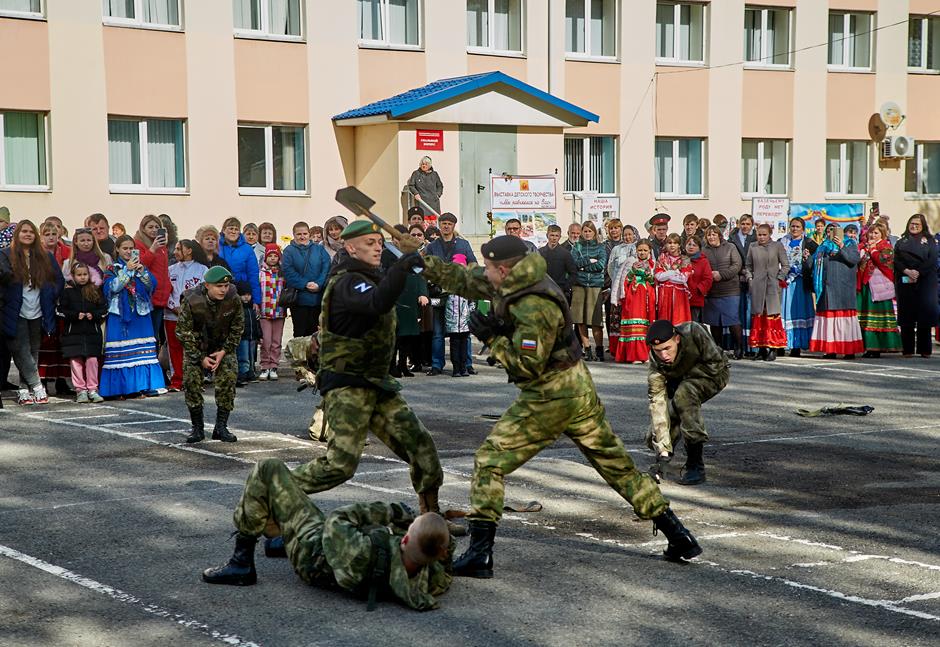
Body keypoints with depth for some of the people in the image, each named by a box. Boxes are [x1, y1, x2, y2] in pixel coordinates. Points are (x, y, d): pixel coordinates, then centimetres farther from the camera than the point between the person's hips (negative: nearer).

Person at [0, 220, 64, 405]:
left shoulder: (46, 257, 10)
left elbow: (58, 280, 14)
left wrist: (50, 296, 1)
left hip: (38, 314, 3)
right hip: (17, 315, -3)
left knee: (33, 353, 6)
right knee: (22, 352, -8)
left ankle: (25, 389, 13)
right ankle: (37, 386, -1)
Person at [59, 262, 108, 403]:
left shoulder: (95, 291, 8)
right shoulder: (67, 292, 3)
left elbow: (104, 308, 7)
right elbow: (61, 310, 0)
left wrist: (94, 315, -10)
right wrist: (76, 315, -14)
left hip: (92, 332, 1)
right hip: (73, 332, -1)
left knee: (92, 360, -2)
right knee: (76, 361, -1)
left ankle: (92, 389, 6)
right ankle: (80, 390, 7)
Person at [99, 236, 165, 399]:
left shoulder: (141, 265, 14)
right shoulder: (112, 269, 5)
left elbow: (152, 286, 1)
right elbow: (112, 287, -11)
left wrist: (142, 271, -14)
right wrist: (127, 270, -15)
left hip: (140, 313, 3)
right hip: (120, 314, -3)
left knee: (143, 350, -2)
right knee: (122, 351, -6)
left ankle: (145, 384, 0)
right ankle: (123, 386, -3)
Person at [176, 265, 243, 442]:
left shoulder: (234, 300, -19)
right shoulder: (191, 301, -25)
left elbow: (237, 329, -5)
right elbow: (183, 332, -16)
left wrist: (224, 351, -15)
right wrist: (200, 357, -17)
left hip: (223, 347, 1)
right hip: (196, 347, -1)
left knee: (228, 378, -15)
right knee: (191, 380, -12)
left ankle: (221, 427, -5)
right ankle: (197, 428, 1)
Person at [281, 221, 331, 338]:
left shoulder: (319, 249, 8)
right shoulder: (289, 251, 1)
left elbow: (326, 268, -2)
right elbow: (288, 272, -10)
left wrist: (319, 284, -17)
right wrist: (305, 284, -20)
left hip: (318, 298, 2)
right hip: (298, 298, -2)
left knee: (314, 332, 8)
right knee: (299, 331, 3)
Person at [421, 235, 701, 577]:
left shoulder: (533, 308, -23)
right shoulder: (513, 284, 4)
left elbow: (527, 366, -24)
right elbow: (465, 280, 16)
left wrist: (492, 338, -15)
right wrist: (425, 264, 14)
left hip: (548, 400, -10)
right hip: (580, 391, 10)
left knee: (489, 462, -3)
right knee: (618, 465, 15)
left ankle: (480, 553, -7)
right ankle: (678, 535, 19)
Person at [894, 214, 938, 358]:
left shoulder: (929, 241, 12)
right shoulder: (902, 242, 17)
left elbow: (932, 260, -1)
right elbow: (896, 260, 5)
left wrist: (918, 272, -13)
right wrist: (907, 271, -13)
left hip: (924, 281, -1)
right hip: (905, 282, 1)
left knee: (924, 314, -5)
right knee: (907, 315, -2)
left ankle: (924, 350, -1)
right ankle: (907, 349, 0)